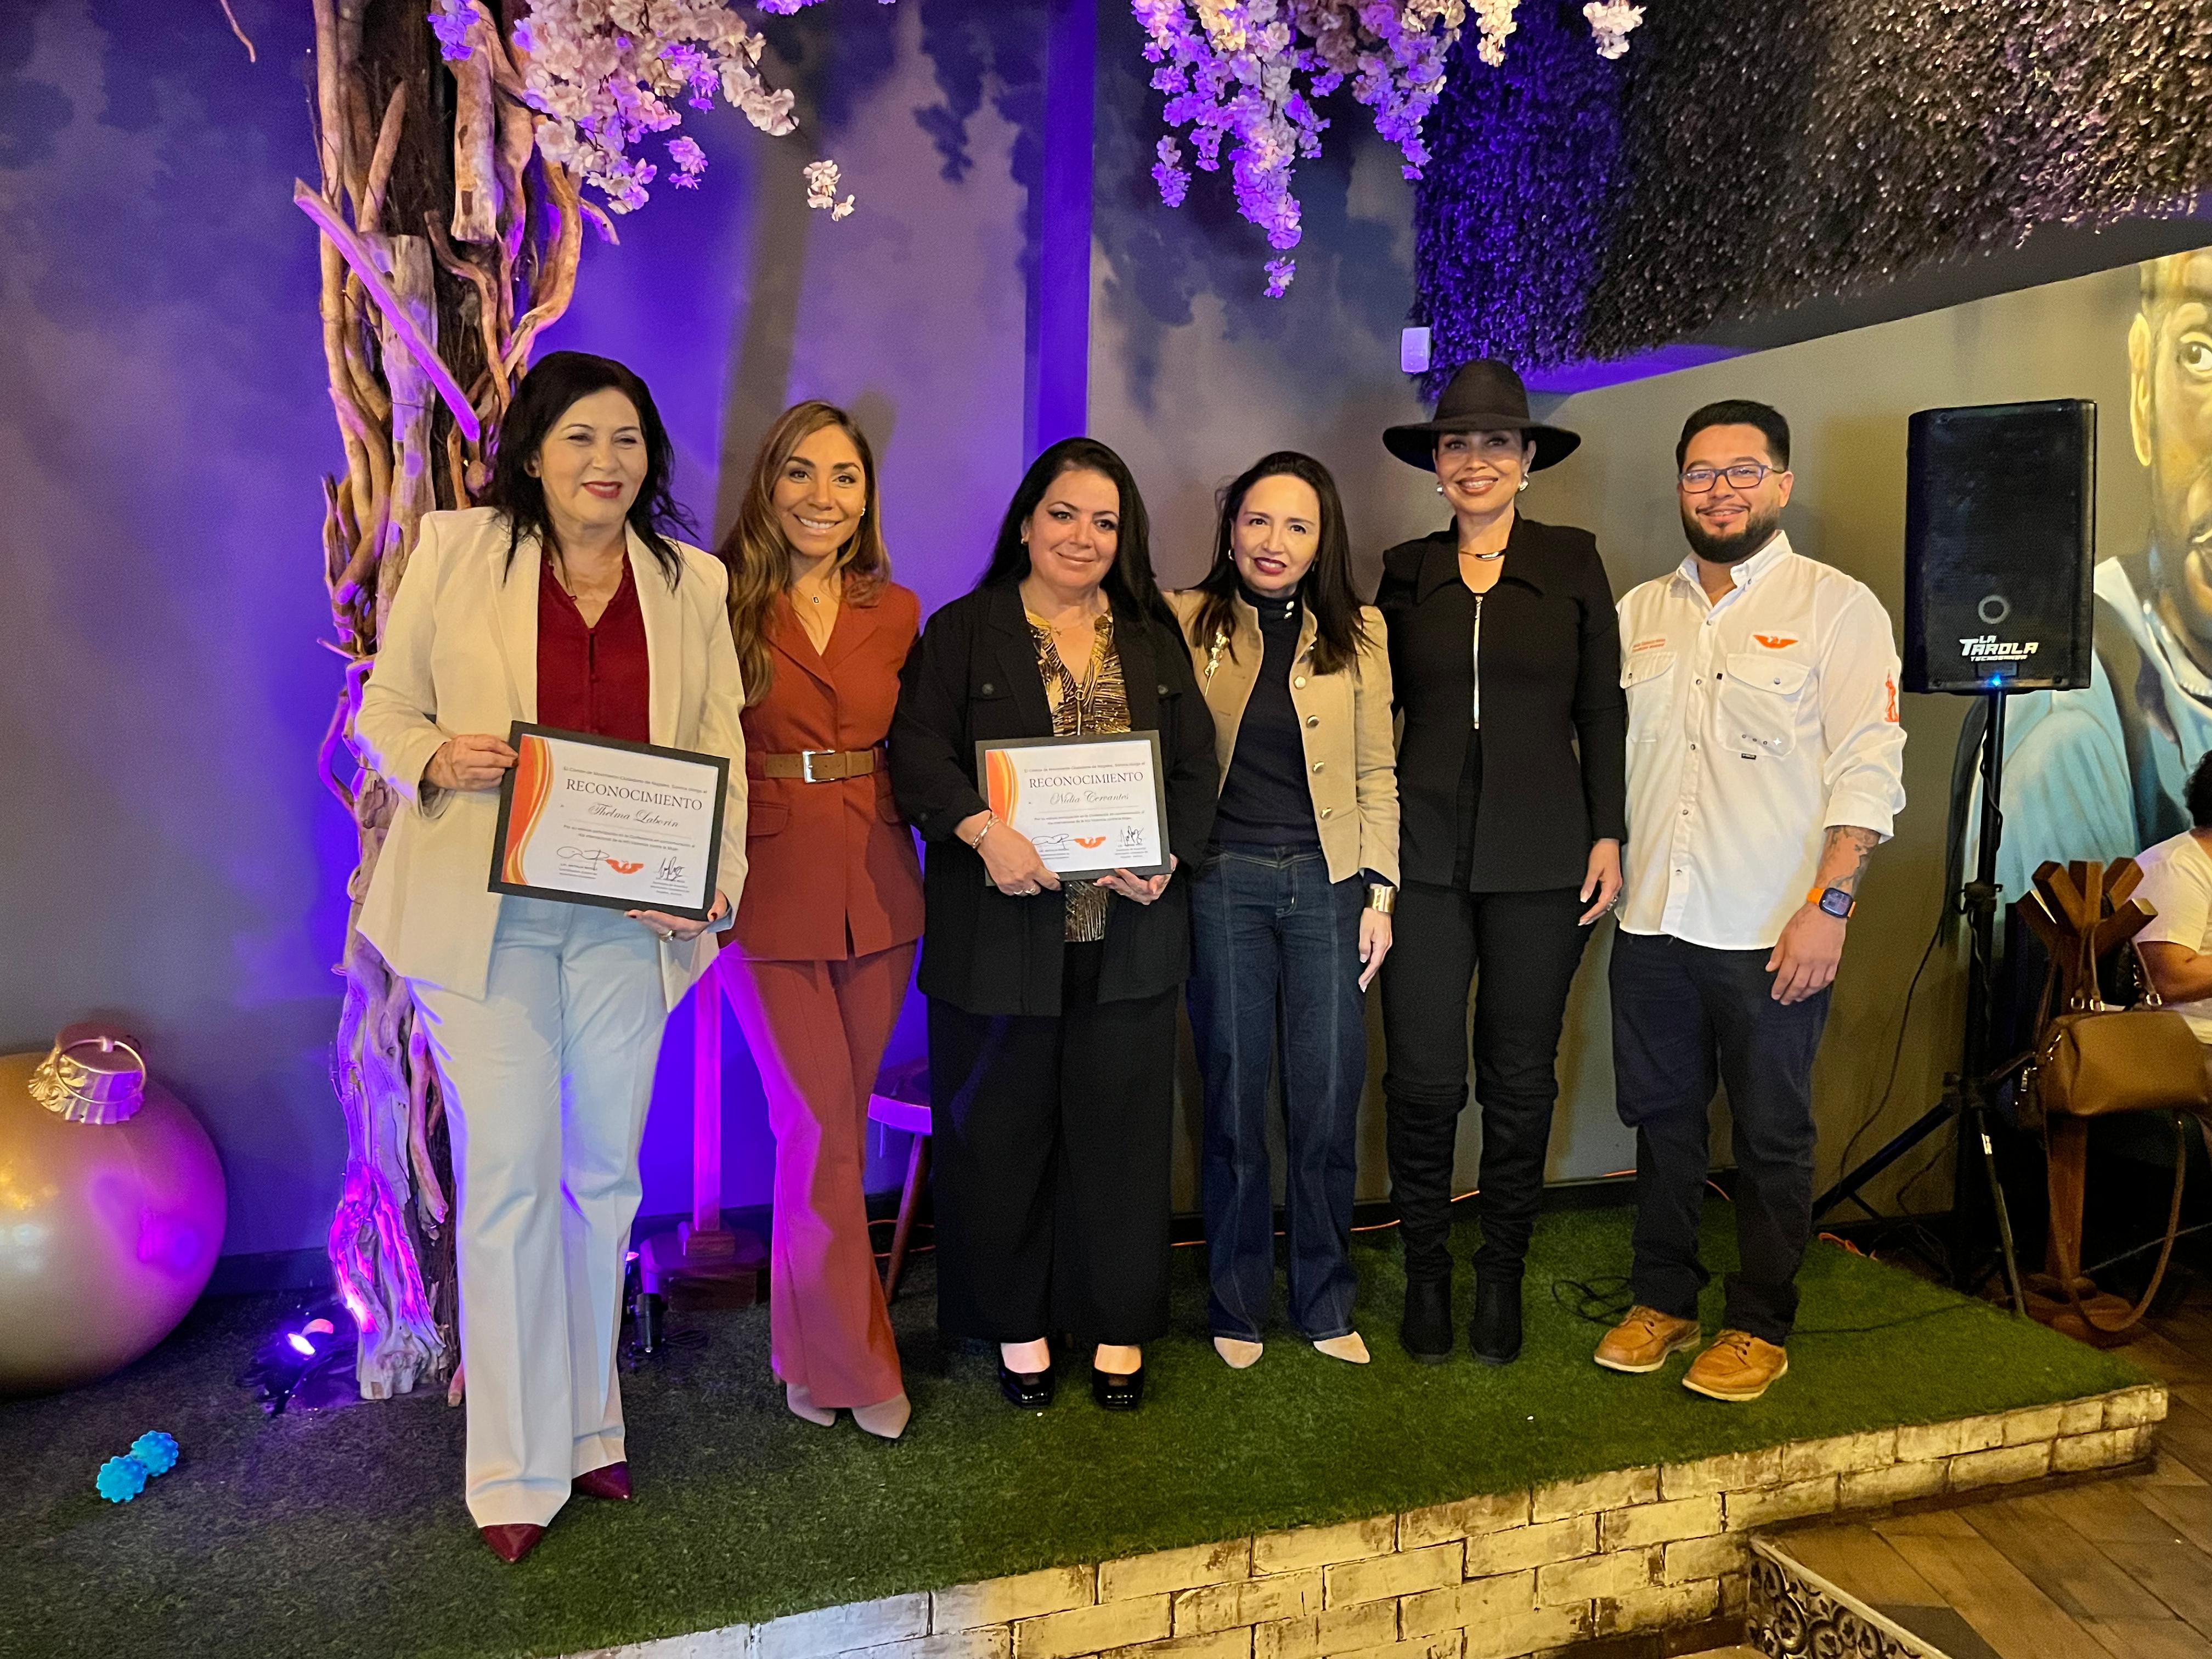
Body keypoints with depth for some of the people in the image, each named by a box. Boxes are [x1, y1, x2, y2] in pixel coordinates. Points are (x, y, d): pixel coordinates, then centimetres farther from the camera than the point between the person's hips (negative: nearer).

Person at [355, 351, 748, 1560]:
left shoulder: (693, 582, 7)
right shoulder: (455, 551, 1)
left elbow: (721, 749, 6)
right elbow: (384, 711, 5)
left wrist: (714, 880, -9)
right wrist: (437, 759, -17)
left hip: (628, 916, 3)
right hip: (485, 909, -2)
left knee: (605, 1175, 12)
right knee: (509, 1179, -1)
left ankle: (588, 1426, 31)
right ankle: (515, 1471, 15)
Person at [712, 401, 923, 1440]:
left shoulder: (896, 612, 9)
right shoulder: (726, 601, -3)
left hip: (875, 892, 4)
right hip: (769, 893, -4)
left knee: (839, 1126, 12)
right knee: (820, 1131, -2)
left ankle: (808, 1349, 31)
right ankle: (854, 1369, 16)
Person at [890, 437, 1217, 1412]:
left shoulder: (1155, 640, 13)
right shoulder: (962, 632, 4)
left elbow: (1196, 770, 10)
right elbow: (919, 753, -7)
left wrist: (1167, 856, -7)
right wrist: (985, 830, -23)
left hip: (1128, 929, 3)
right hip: (1001, 928, -2)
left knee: (1121, 1125, 8)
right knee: (1001, 1127, 7)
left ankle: (1118, 1325, 24)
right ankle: (1015, 1323, 24)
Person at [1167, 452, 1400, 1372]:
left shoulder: (1357, 634, 6)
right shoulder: (1186, 622, 2)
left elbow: (1376, 773, 7)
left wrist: (1379, 891, 2)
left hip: (1328, 881, 1)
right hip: (1224, 881, -1)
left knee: (1328, 1103, 5)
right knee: (1234, 1097, 6)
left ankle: (1325, 1304, 23)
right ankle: (1238, 1307, 22)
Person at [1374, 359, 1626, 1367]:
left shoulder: (1572, 564, 6)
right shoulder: (1408, 571, 9)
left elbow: (1600, 709, 5)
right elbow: (1380, 709, 12)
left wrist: (1608, 834, -1)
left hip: (1541, 861, 0)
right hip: (1425, 855, 1)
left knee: (1520, 1079, 7)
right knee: (1423, 1077, -1)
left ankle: (1502, 1275, 24)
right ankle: (1426, 1272, 18)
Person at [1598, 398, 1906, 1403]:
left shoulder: (1836, 606, -3)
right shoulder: (1641, 612, 12)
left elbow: (1868, 768, -9)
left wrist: (1829, 906, -16)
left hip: (1775, 935, -4)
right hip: (1653, 924, 5)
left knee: (1771, 1138, 7)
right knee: (1659, 1118, 13)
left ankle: (1759, 1326, 23)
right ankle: (1663, 1301, 29)